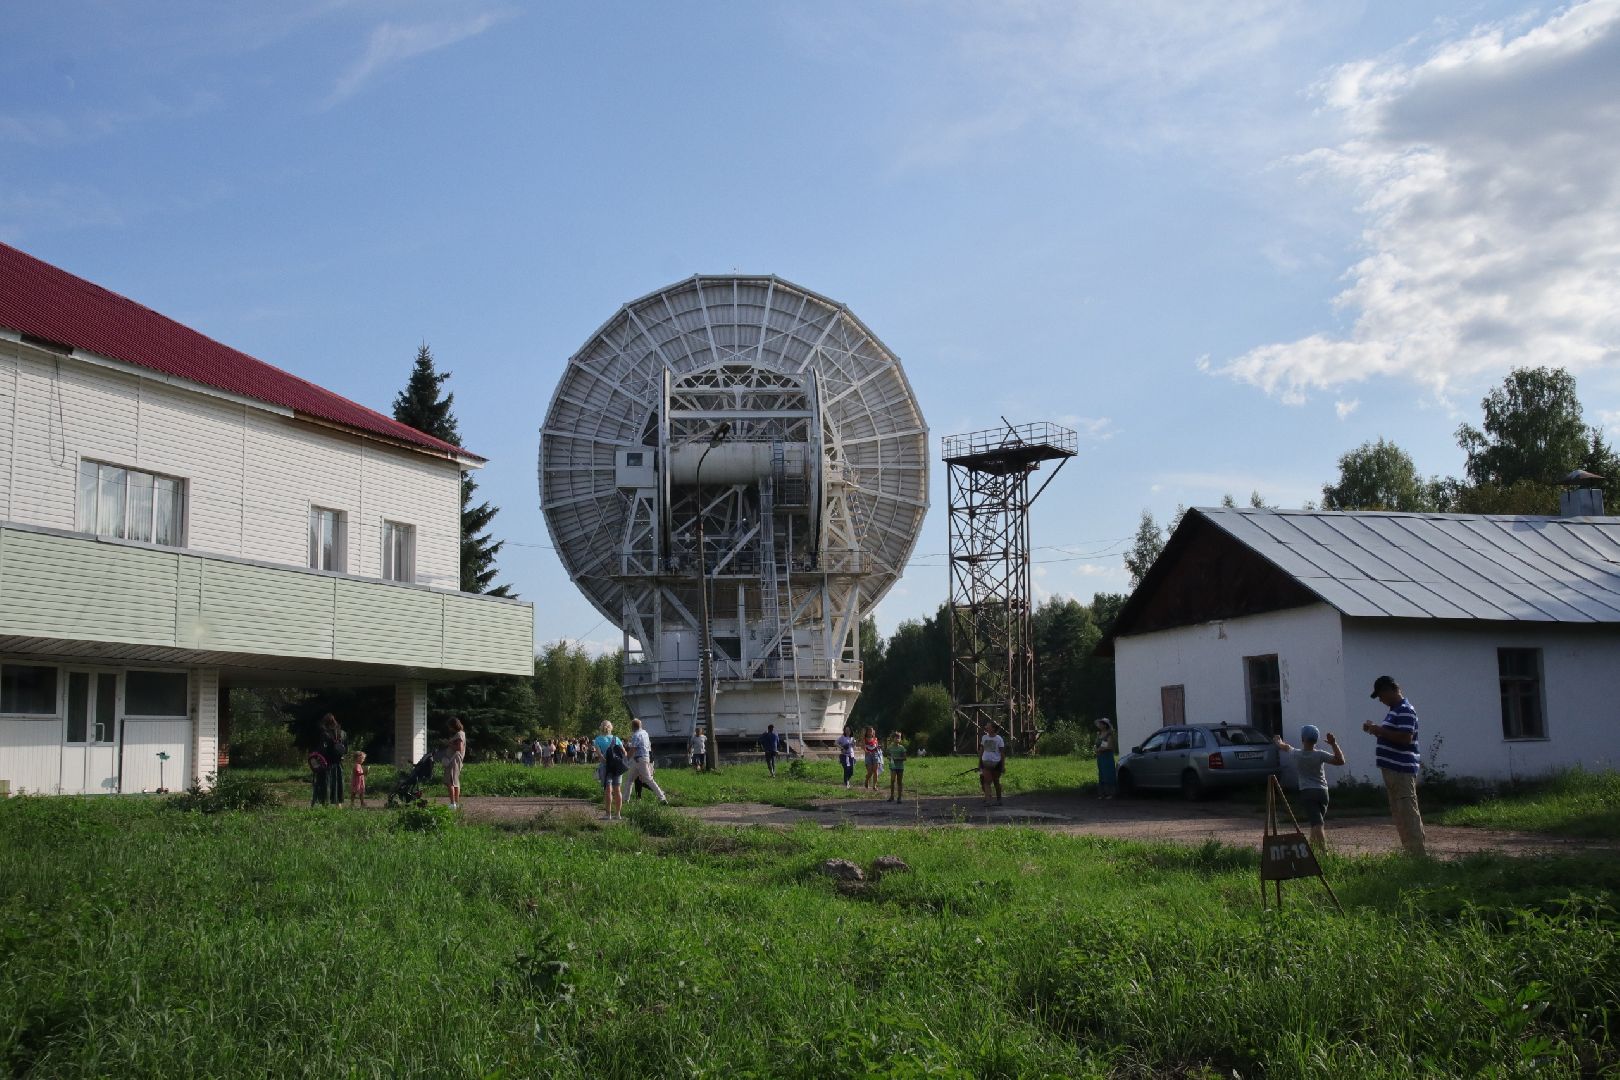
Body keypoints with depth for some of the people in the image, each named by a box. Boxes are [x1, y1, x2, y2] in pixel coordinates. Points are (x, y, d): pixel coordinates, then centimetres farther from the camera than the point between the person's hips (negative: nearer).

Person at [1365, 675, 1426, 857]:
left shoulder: (1405, 711, -14)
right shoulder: (1395, 710, 18)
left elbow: (1405, 738, -25)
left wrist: (1379, 730, -18)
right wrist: (1376, 730, 10)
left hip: (1402, 770, -11)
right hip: (1392, 769, 11)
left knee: (1408, 813, -10)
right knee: (1399, 814, 14)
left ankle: (1417, 854, -9)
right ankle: (1409, 851, 20)